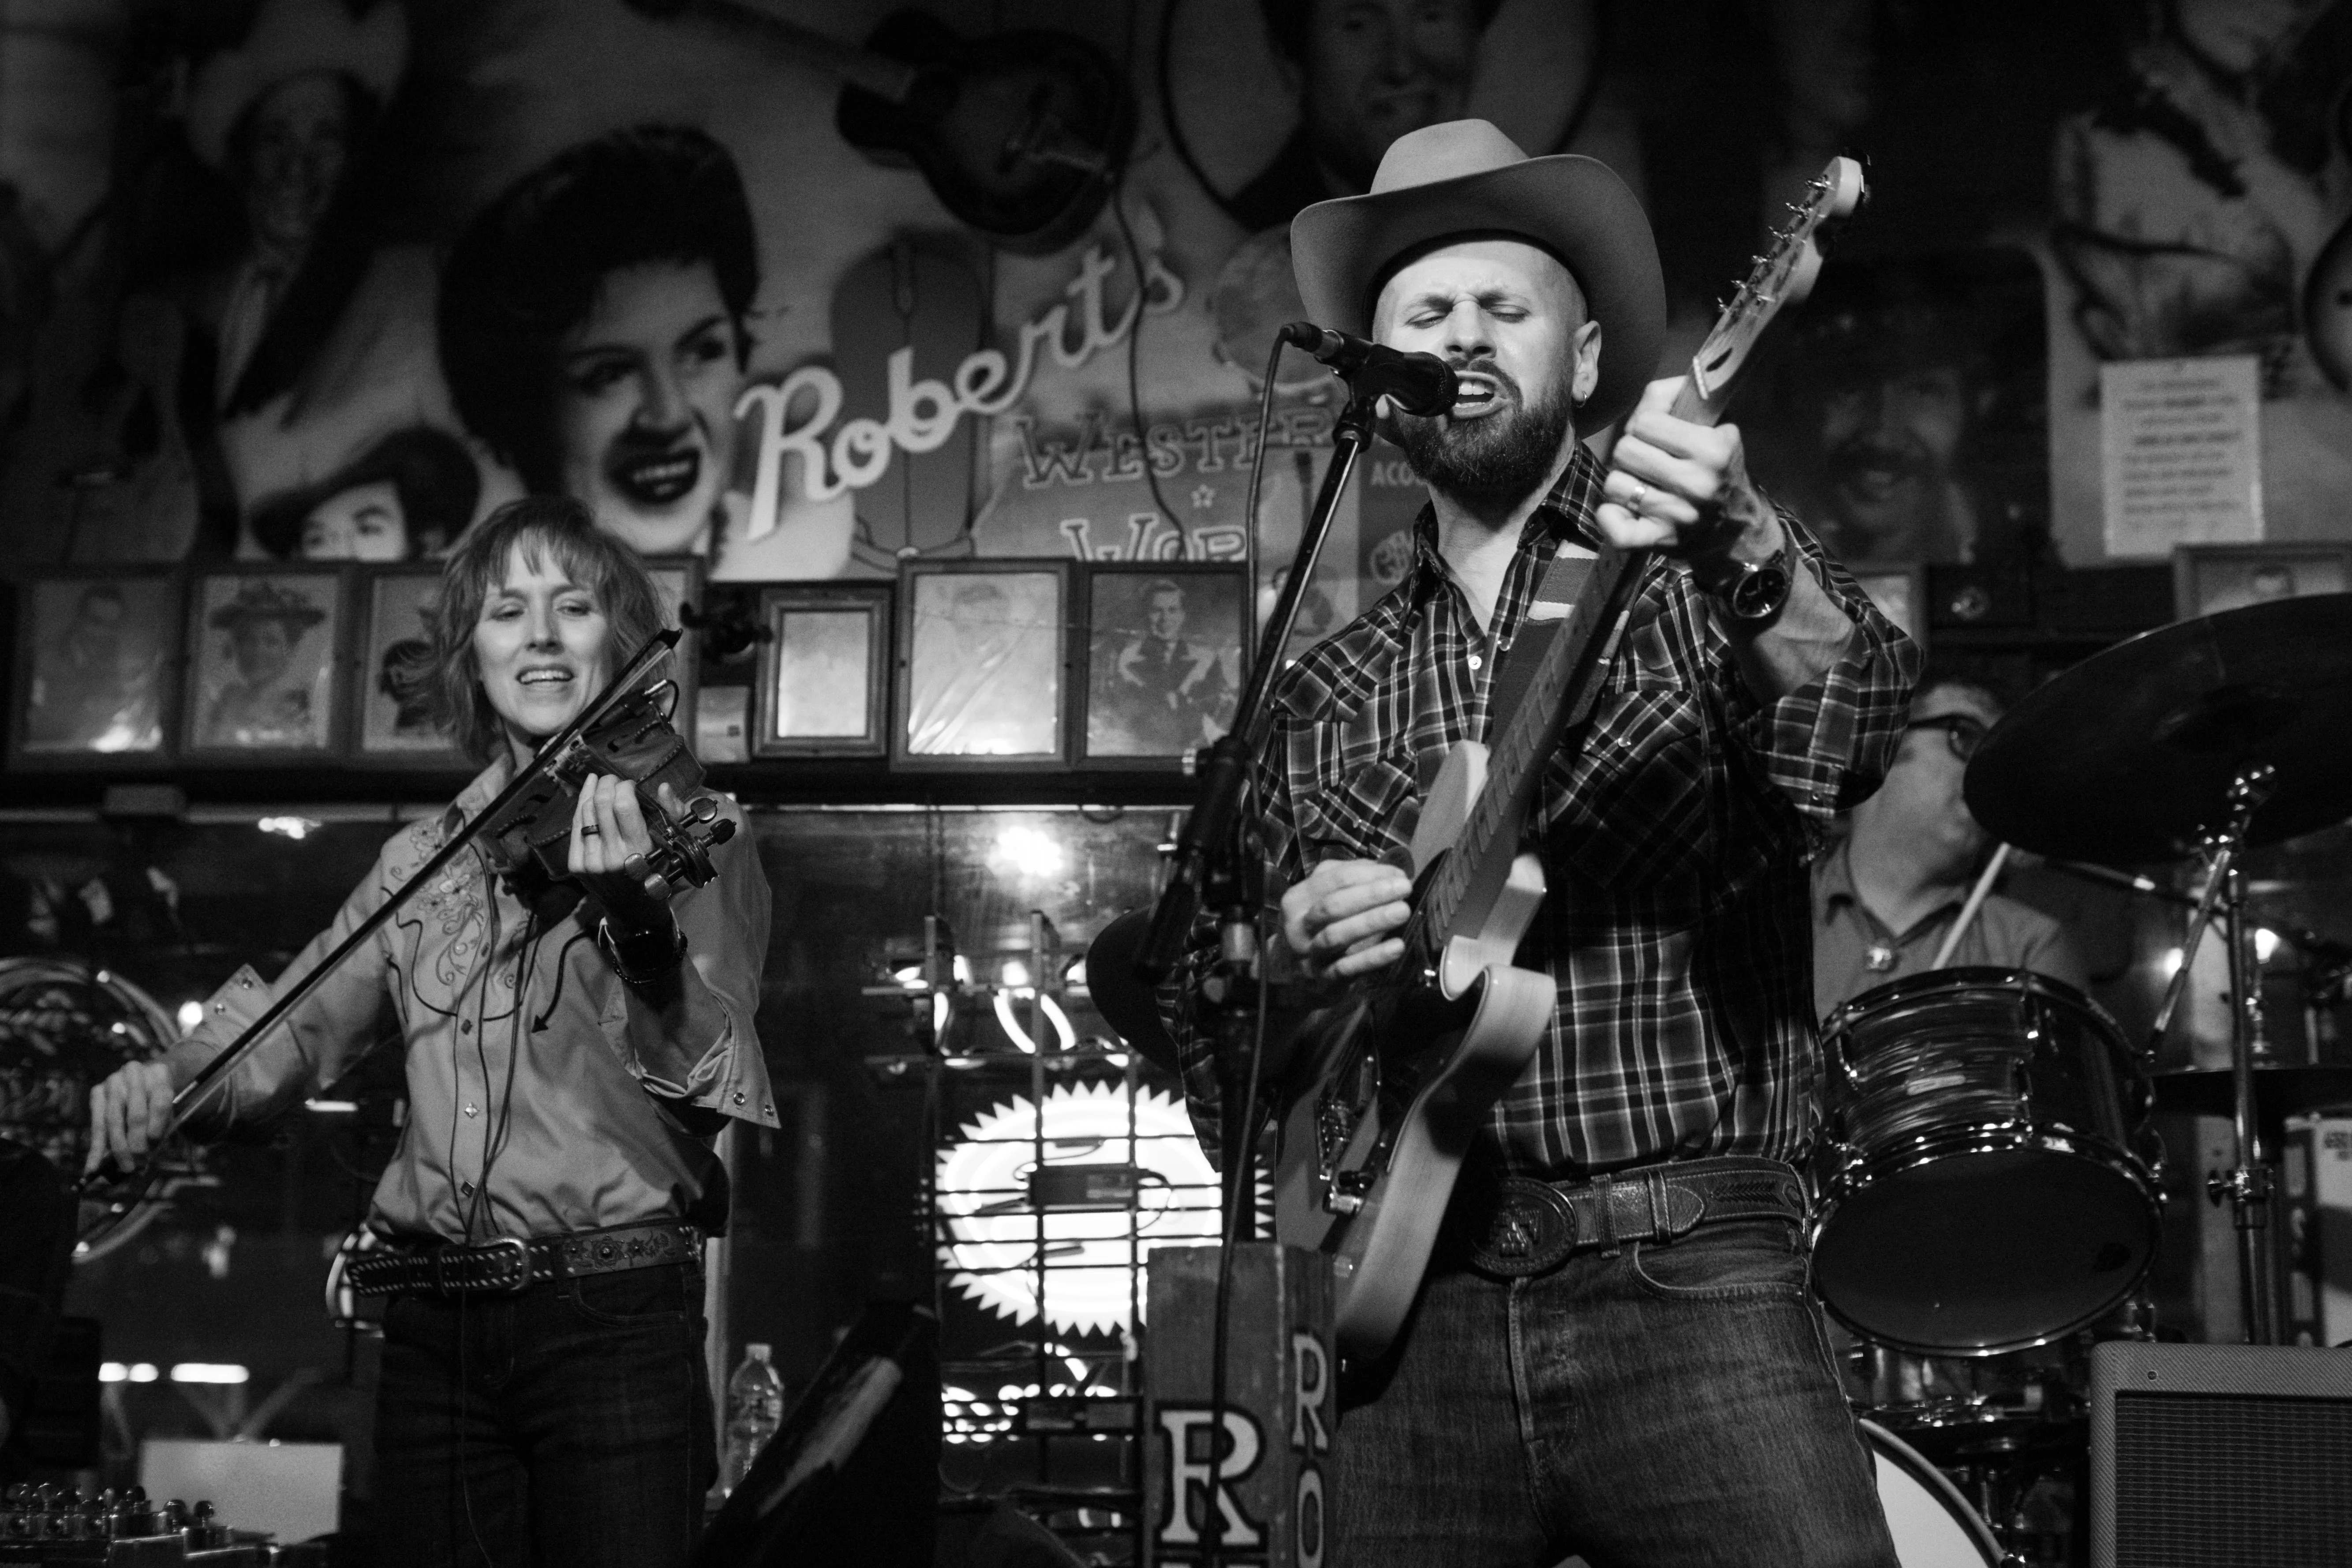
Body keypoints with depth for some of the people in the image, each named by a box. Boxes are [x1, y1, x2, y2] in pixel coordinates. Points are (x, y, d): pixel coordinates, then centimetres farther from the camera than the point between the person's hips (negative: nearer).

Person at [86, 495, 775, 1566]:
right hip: (434, 1327, 4)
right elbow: (297, 1026, 11)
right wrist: (177, 1078, -10)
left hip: (615, 1316, -3)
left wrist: (639, 928, -30)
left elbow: (708, 1079, -12)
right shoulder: (424, 858, 13)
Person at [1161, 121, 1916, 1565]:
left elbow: (1848, 741, -16)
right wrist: (1285, 948, -5)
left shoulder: (1705, 577, 5)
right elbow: (1200, 1014, 17)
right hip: (1425, 1302, 3)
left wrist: (1749, 557, -35)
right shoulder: (1326, 696, 14)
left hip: (1693, 1281, -3)